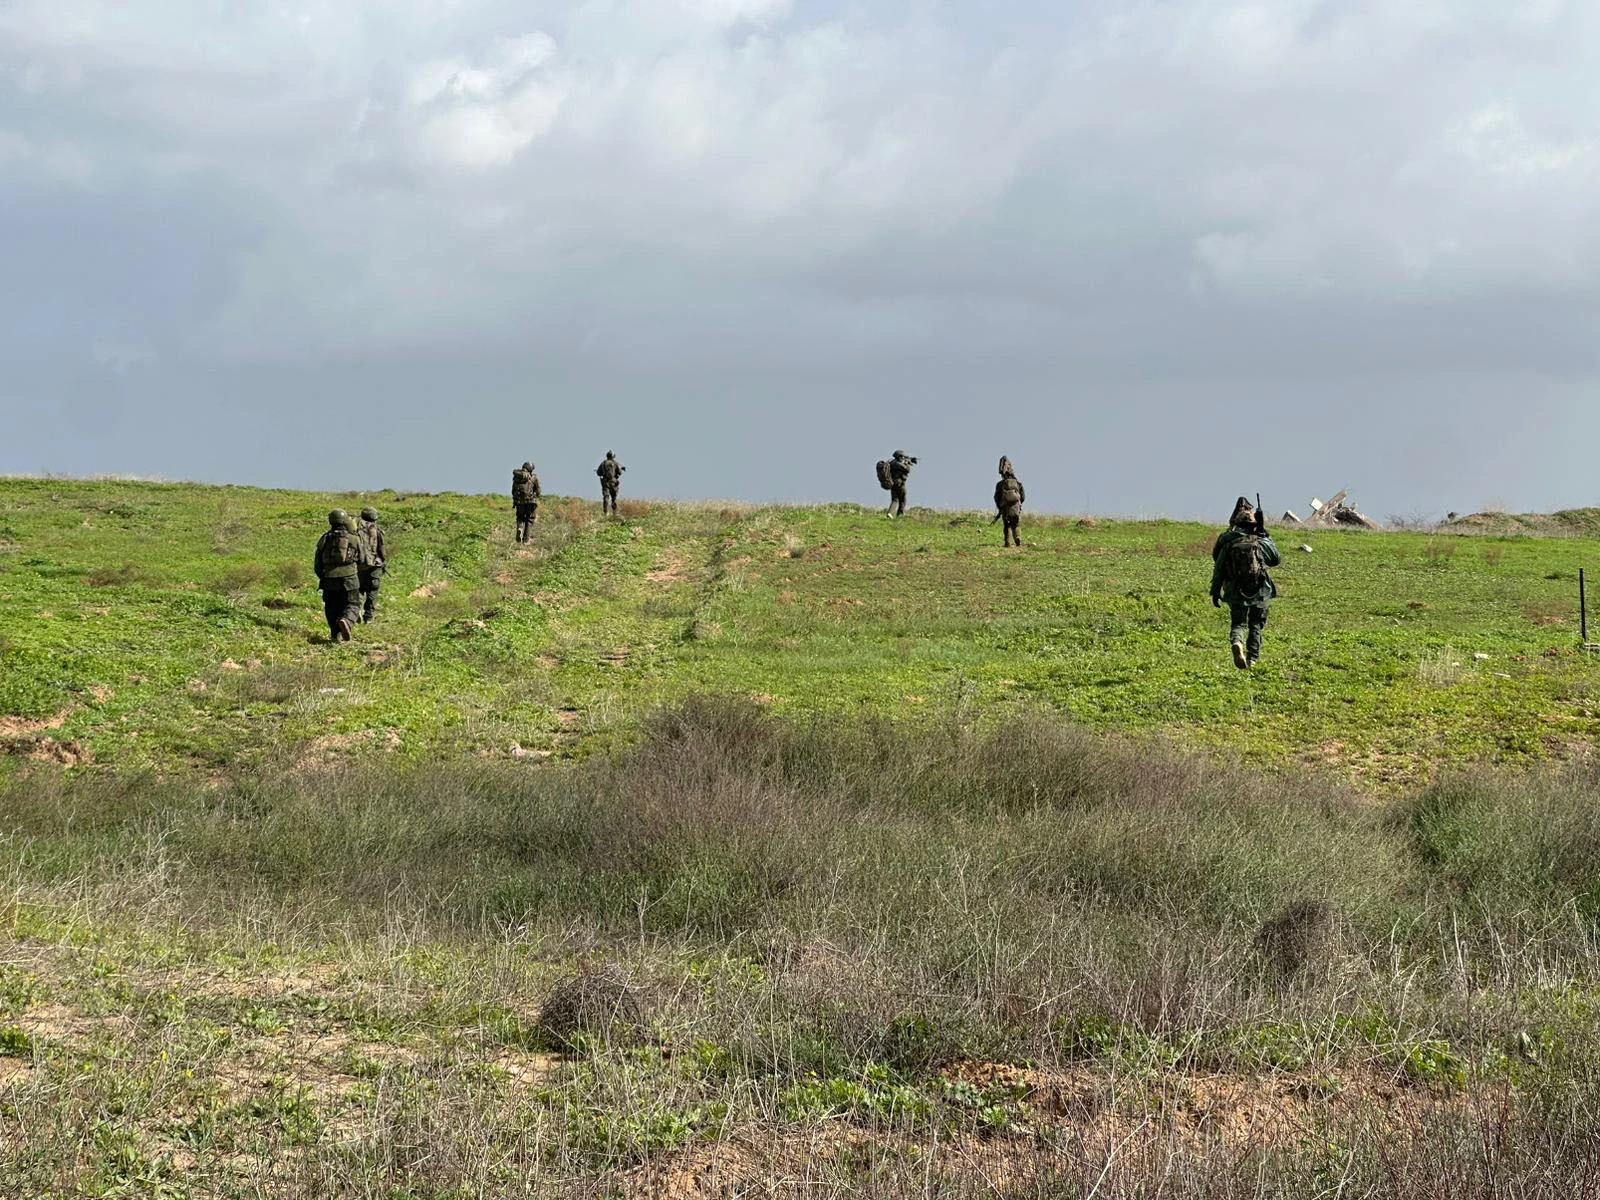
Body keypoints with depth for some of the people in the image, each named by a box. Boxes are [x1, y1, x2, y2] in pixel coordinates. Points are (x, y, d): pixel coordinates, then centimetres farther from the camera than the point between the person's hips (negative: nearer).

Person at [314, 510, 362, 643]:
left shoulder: (324, 539, 6)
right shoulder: (354, 539, 2)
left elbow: (317, 565, 10)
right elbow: (361, 562, 10)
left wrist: (322, 577, 27)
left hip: (329, 580, 2)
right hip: (349, 579, -2)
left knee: (332, 608, 14)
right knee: (352, 606, 5)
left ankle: (336, 634, 6)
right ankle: (346, 621, -25)